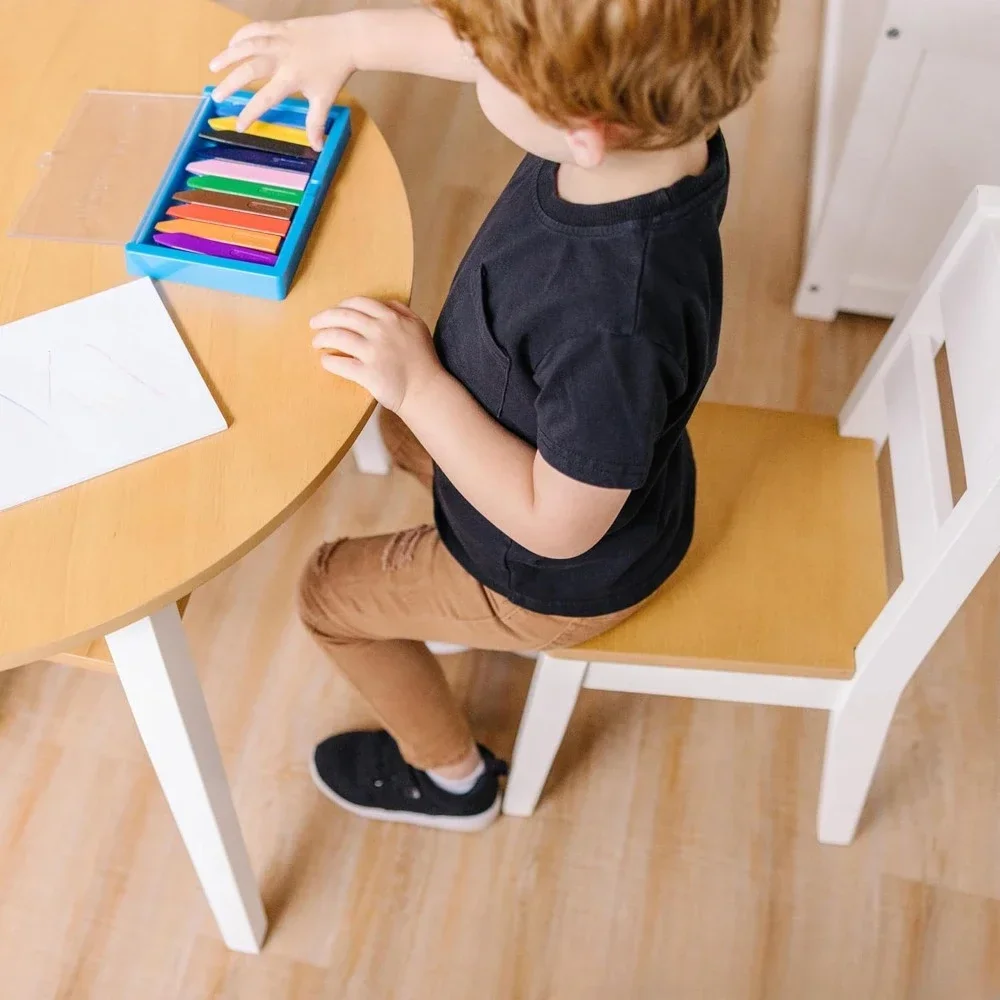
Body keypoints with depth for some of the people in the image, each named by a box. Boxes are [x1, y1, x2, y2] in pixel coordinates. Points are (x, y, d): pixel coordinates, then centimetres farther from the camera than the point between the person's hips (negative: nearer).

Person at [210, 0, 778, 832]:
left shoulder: (614, 327, -46)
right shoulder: (663, 116, -25)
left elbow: (559, 527, -30)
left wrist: (420, 386, -27)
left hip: (562, 576, -7)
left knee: (331, 592, 15)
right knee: (405, 430, 30)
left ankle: (450, 776, 38)